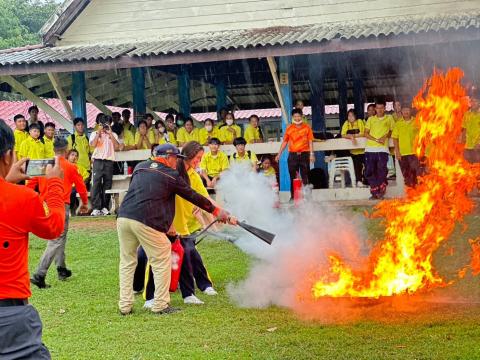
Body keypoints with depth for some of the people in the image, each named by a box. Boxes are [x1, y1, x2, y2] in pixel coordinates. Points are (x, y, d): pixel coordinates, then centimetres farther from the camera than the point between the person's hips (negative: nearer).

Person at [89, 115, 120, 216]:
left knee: (107, 184, 0)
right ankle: (96, 208, -12)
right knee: (96, 184, -10)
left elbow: (117, 147, 1)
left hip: (109, 161, 2)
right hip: (98, 160, -2)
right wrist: (99, 132, -3)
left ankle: (105, 207, 5)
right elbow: (93, 144, -6)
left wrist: (110, 133, 0)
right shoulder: (95, 134, 12)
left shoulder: (113, 135, 17)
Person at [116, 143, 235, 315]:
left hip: (123, 217, 6)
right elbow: (193, 196, 12)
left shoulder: (140, 167, 20)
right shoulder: (170, 176, 6)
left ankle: (125, 305, 14)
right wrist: (216, 210, 23)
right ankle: (160, 305, 10)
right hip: (146, 222, -6)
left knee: (127, 262, 15)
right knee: (162, 262, 8)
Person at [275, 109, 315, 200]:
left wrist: (311, 154, -6)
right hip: (293, 154, 1)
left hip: (304, 154, -1)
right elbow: (285, 142, 11)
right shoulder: (289, 128, 7)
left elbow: (310, 141, 3)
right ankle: (293, 197, 9)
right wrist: (279, 154, 7)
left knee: (305, 177, -1)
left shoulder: (307, 127, 5)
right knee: (293, 177, 3)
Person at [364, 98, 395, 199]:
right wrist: (377, 140, -6)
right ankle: (374, 192, 5)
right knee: (369, 172, -3)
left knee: (381, 170, -12)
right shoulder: (371, 119, 14)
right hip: (370, 148, 2)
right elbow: (366, 133, 8)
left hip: (383, 149, -2)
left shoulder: (389, 118, 13)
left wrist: (386, 136, -6)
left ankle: (381, 191, 0)